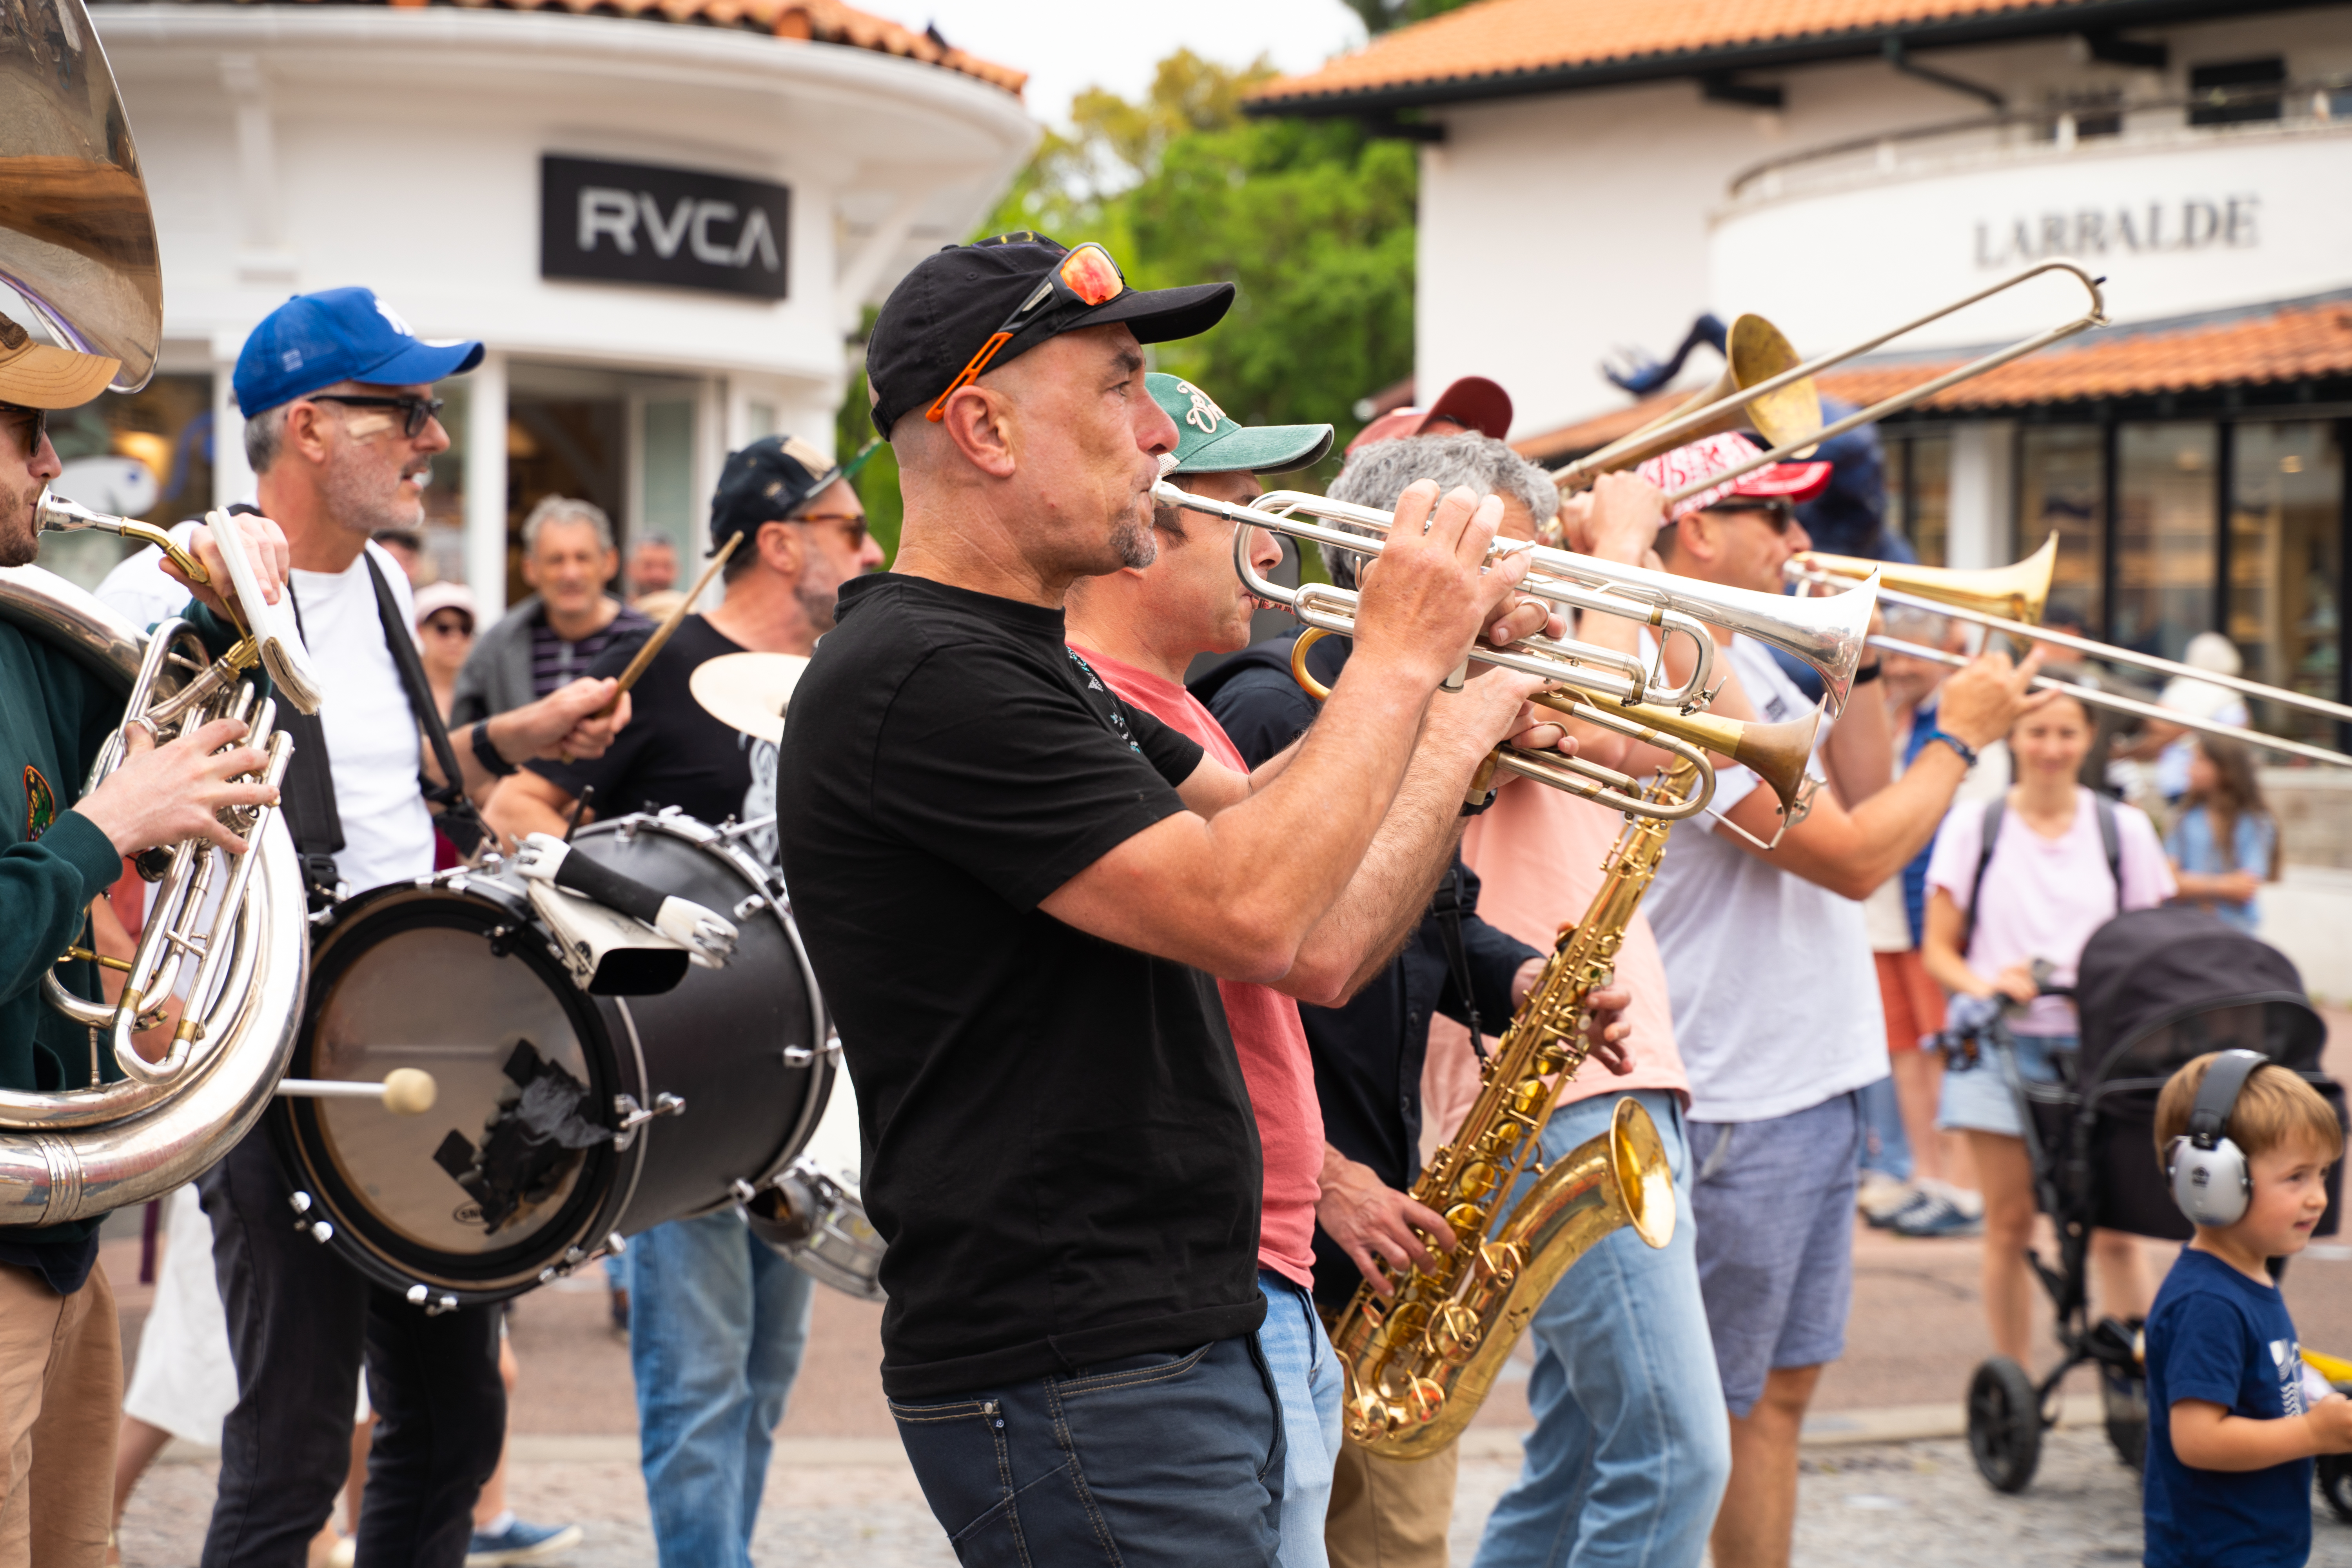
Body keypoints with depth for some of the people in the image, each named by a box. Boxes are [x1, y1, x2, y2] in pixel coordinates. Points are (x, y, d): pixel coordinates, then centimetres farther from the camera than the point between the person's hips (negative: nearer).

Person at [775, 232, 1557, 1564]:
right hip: (1072, 1388, -10)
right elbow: (1250, 915, -23)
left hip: (1183, 1341, 10)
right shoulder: (920, 677, -18)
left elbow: (1246, 815, 22)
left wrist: (1428, 666, 6)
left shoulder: (1023, 665, 17)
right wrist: (1396, 658, -12)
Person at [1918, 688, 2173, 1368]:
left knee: (2113, 1228, -7)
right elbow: (1938, 949, 5)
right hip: (2001, 1042, 0)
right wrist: (1984, 986, -15)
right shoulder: (1973, 827, 5)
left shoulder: (2124, 828, 8)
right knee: (2010, 1226, 0)